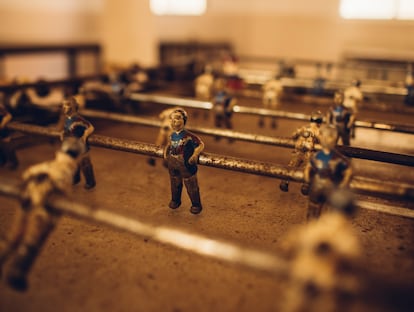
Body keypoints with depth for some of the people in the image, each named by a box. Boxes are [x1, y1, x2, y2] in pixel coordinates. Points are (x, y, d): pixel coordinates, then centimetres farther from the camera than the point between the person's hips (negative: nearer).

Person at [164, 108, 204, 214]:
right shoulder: (172, 135, -1)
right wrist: (166, 151, 4)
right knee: (175, 184, 23)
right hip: (172, 163, 6)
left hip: (185, 165, -6)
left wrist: (195, 155, -26)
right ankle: (175, 200, 44)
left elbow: (201, 144, -16)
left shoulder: (188, 136, -21)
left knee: (191, 186, 7)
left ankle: (196, 205, 22)